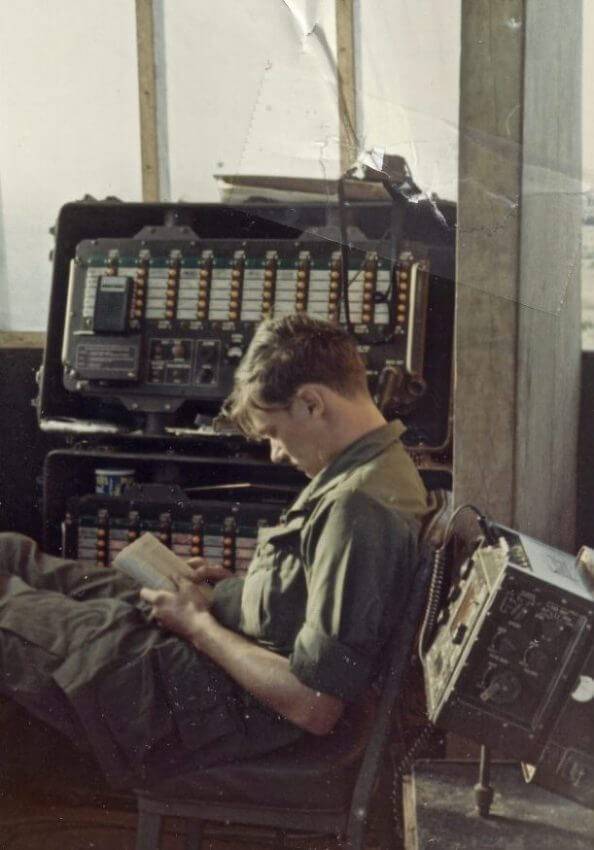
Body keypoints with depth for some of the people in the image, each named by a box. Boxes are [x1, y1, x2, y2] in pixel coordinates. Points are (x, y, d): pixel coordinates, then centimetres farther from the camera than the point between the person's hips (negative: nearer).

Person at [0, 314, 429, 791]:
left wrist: (198, 624, -16)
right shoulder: (381, 464, 4)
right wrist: (236, 586, 5)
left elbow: (316, 708, -28)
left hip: (217, 699, -9)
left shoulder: (357, 508, -27)